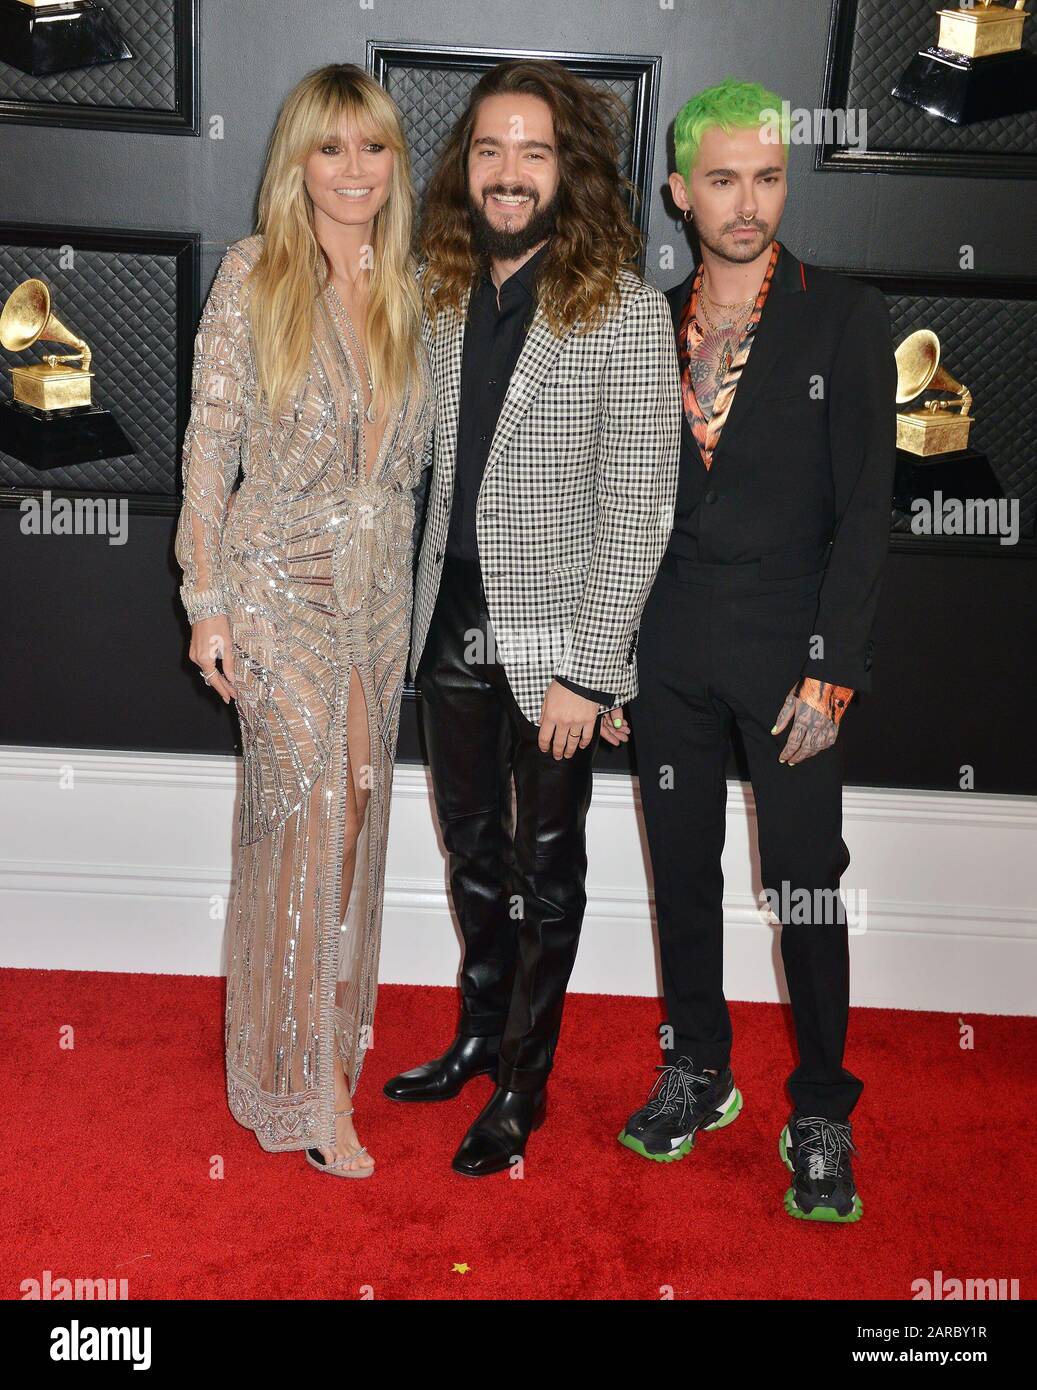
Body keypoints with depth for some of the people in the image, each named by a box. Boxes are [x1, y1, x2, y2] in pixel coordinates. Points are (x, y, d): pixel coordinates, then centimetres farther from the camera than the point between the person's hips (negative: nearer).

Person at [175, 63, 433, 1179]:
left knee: (357, 804, 9)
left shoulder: (404, 289, 8)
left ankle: (328, 1016, 30)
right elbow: (210, 445, -7)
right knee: (315, 810, -8)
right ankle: (311, 1082, 6)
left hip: (380, 586, 5)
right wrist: (207, 600, -10)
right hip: (278, 583, -5)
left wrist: (409, 584, 11)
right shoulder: (254, 274, -5)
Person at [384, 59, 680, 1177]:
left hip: (551, 644, -5)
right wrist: (423, 611, 6)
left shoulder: (625, 311, -13)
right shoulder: (443, 299, 5)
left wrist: (585, 672, -18)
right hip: (453, 629, 6)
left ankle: (523, 1086, 28)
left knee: (545, 872, 10)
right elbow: (439, 469, 11)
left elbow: (638, 507, -15)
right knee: (473, 851, 20)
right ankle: (480, 1033, 41)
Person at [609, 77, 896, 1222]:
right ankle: (696, 1073, 28)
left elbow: (865, 506, -5)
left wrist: (832, 672, -11)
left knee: (807, 886, 0)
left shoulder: (845, 317, -1)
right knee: (681, 868, 11)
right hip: (670, 647, 4)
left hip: (789, 650, -3)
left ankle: (820, 1117, 15)